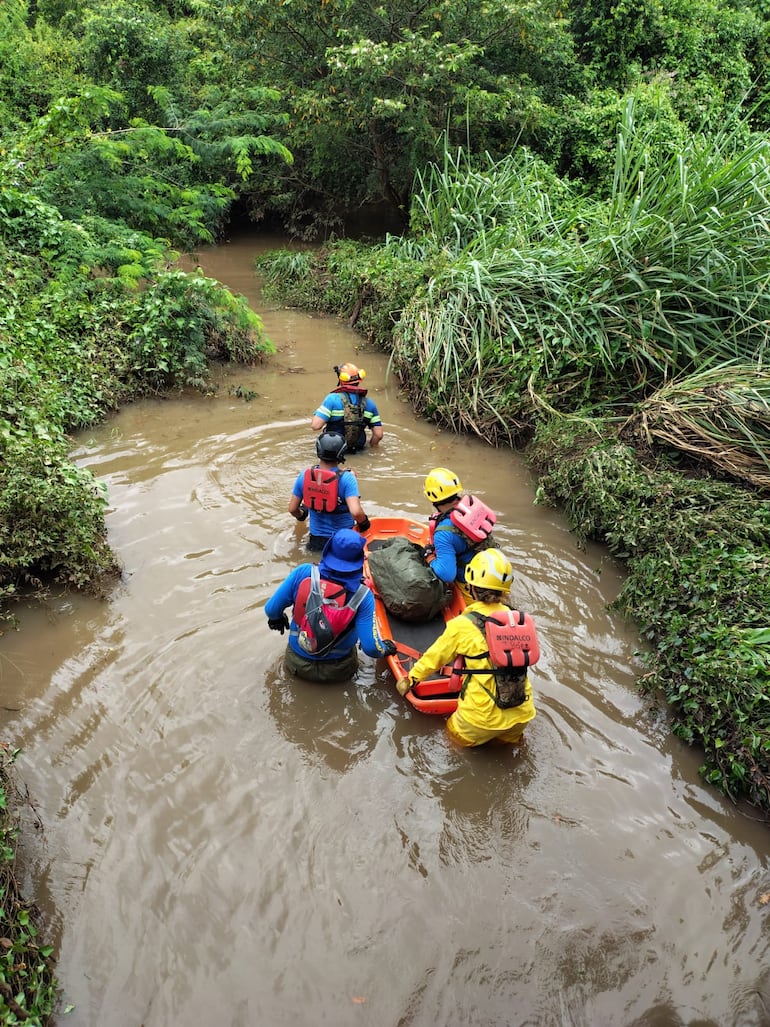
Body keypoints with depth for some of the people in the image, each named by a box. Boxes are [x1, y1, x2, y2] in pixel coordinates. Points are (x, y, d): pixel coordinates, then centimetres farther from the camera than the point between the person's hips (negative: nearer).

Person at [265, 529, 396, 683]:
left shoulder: (303, 573, -21)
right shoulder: (363, 596, -24)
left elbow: (271, 609, -11)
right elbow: (371, 648, -22)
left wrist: (277, 619, 13)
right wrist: (385, 649, 2)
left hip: (297, 665, 2)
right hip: (338, 672, -2)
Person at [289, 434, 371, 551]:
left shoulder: (304, 476, -7)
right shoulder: (347, 478, -19)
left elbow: (292, 509, 2)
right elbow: (355, 512, -30)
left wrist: (301, 516, 25)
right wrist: (364, 523, -8)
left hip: (316, 539, 4)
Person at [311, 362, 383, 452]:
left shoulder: (332, 399, -15)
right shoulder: (369, 403, -3)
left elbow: (315, 426, -22)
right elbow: (378, 434, -4)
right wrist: (371, 446, 16)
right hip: (357, 450, 1)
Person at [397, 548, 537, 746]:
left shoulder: (462, 625, -13)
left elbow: (435, 657, 0)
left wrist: (410, 680, 17)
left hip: (486, 716, -4)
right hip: (522, 714, 4)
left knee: (458, 735, 27)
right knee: (508, 738, 35)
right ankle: (509, 737, 17)